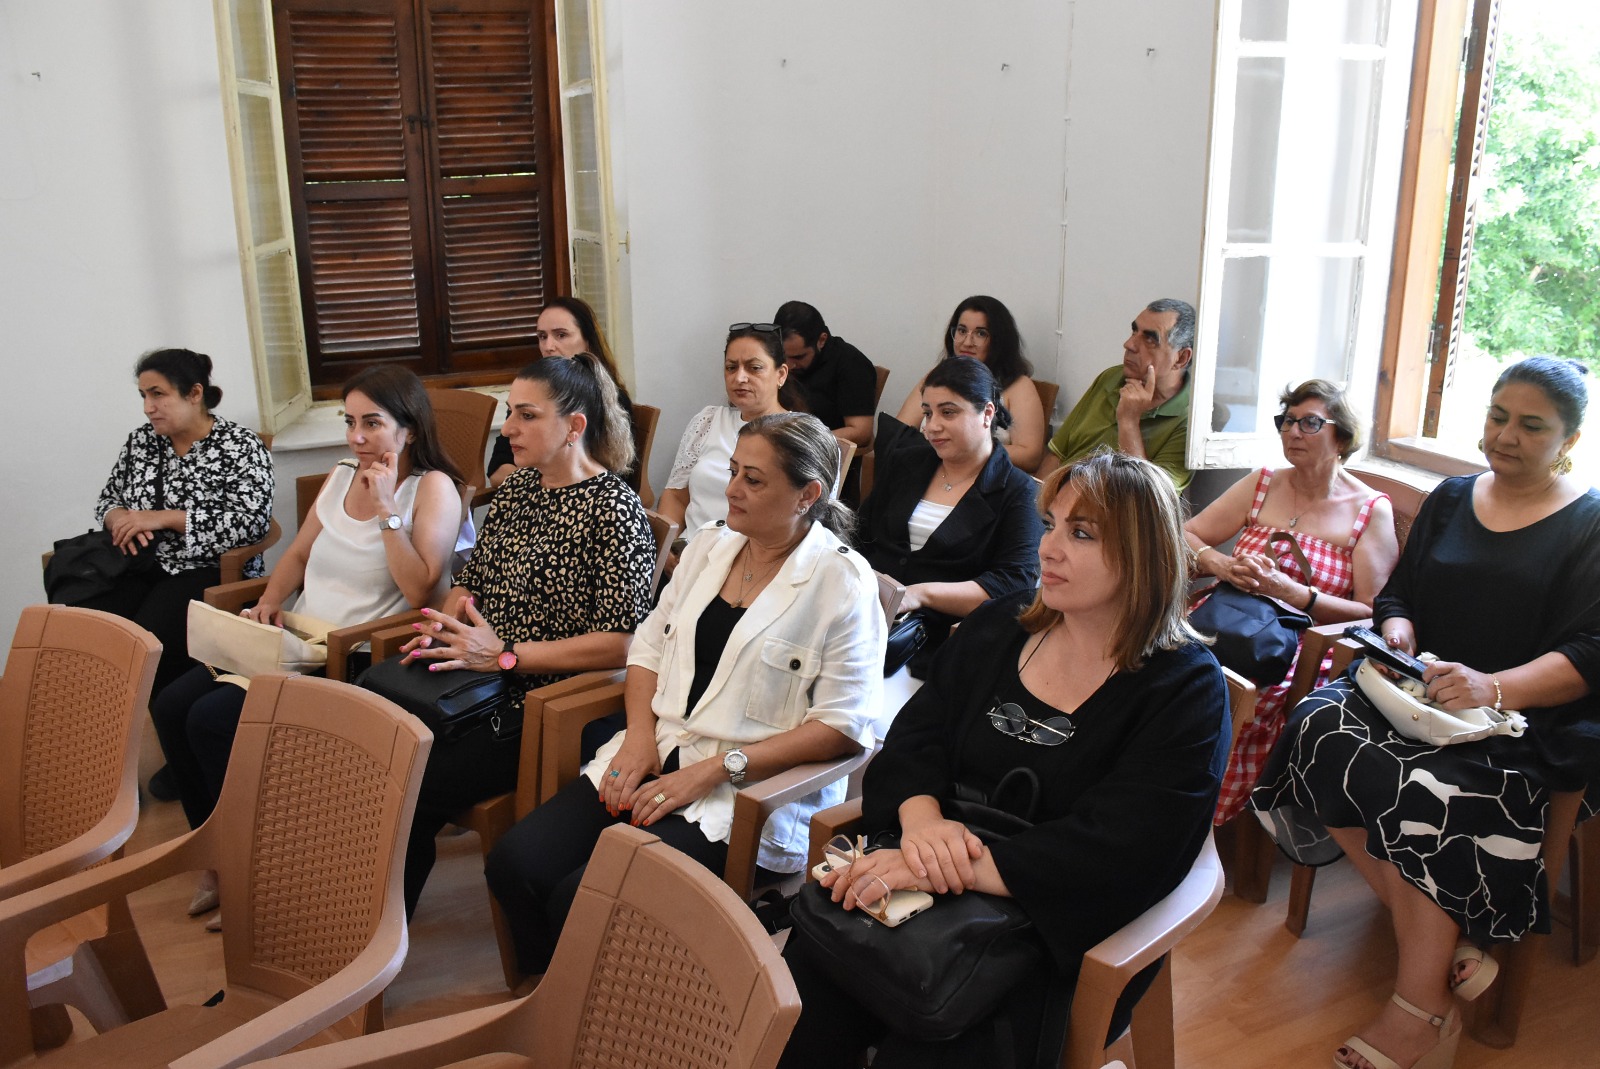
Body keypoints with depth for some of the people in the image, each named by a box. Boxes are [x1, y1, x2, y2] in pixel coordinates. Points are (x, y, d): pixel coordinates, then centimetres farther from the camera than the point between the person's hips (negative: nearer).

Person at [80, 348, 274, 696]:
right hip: (142, 566, 5)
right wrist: (120, 519, -4)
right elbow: (107, 499, 22)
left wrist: (164, 517, -17)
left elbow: (250, 521, -16)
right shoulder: (141, 440, 13)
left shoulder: (241, 446, -5)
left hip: (210, 572, -5)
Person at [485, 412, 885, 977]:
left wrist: (712, 771, -16)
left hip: (751, 789, -6)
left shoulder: (844, 582, -9)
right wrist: (640, 735, -3)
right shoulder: (709, 548, 12)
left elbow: (842, 726, -13)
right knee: (514, 863, -12)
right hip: (656, 756, 7)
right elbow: (649, 649, 17)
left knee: (580, 900, -22)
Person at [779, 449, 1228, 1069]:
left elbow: (1112, 851, -16)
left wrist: (955, 868, -24)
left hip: (1049, 927, -4)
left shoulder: (1186, 689, -5)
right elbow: (912, 740, 8)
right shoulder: (994, 632, 12)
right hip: (927, 885, 4)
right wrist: (920, 819, -15)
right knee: (799, 986, -19)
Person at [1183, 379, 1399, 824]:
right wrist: (1218, 563, -9)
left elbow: (1372, 613, -1)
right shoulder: (1262, 484, 18)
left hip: (1305, 650, -3)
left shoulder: (1372, 510, 7)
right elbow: (1185, 536, 14)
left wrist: (1291, 592, -15)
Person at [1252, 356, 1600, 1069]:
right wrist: (1395, 632, -5)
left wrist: (1494, 687, -24)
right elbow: (1397, 595, 20)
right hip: (1420, 687, 5)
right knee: (1321, 728, -27)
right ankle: (1445, 937, -21)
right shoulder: (1451, 500, 19)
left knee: (1430, 791, -35)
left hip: (1524, 717, -5)